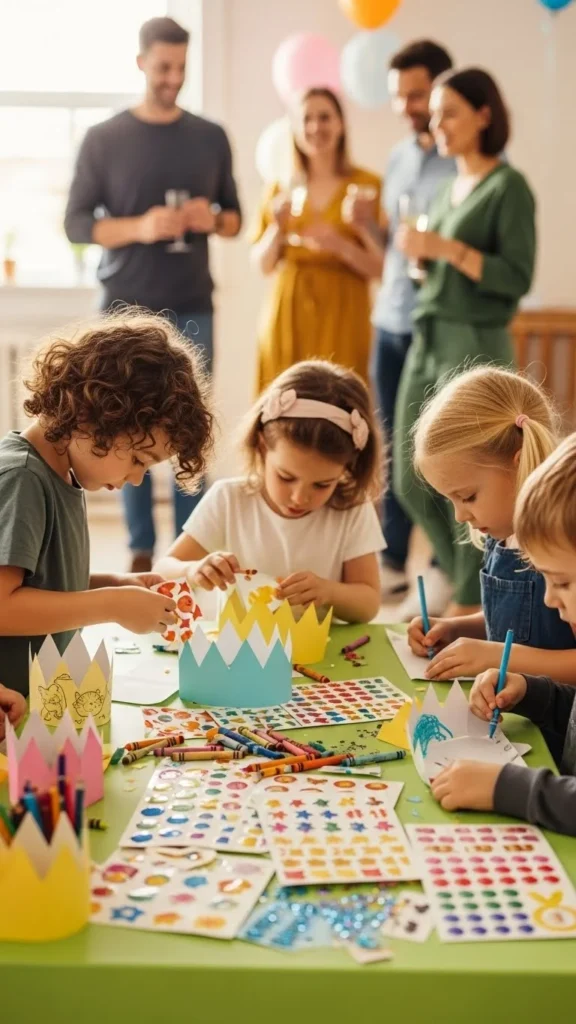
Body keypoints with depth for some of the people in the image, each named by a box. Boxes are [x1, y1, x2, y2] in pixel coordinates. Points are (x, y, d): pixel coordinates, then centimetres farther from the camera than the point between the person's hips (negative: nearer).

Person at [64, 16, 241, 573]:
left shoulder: (211, 137, 9)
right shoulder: (103, 139, 2)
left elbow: (234, 217, 15)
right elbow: (76, 223, 0)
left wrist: (213, 220, -8)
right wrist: (139, 227, -17)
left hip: (193, 309, 2)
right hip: (127, 309, -1)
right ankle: (141, 550, 10)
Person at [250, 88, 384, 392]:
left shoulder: (366, 185, 0)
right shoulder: (282, 187, 9)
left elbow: (380, 266, -3)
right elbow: (262, 264, 9)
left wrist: (340, 245, -19)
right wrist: (278, 229, -8)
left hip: (341, 316, -2)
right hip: (287, 314, 3)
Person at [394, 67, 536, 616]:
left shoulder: (507, 187, -6)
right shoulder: (449, 188, 15)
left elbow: (517, 278, -14)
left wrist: (447, 248, -19)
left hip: (476, 347, -8)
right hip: (426, 343, 8)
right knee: (411, 482, 11)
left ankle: (470, 604, 14)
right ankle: (473, 581, 30)